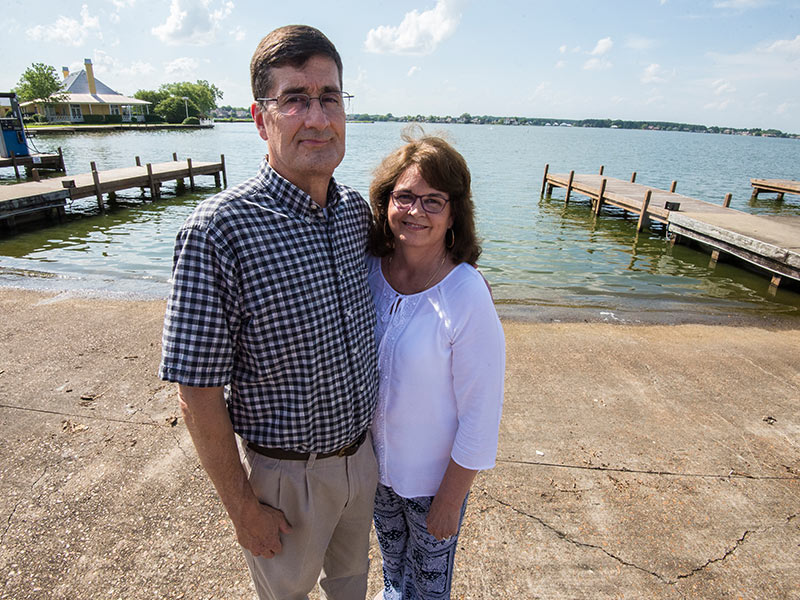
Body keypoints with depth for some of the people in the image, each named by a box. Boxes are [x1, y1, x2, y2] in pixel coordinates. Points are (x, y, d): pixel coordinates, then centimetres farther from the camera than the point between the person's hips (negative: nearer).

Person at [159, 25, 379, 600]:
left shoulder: (358, 211, -6)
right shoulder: (219, 230, -26)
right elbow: (198, 395, -20)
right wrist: (243, 507, -13)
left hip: (362, 451, 5)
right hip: (285, 472, -4)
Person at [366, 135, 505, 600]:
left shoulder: (467, 297, -29)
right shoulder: (370, 269, -13)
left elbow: (480, 416, -20)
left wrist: (449, 501, -12)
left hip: (433, 474, -5)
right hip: (374, 457, 5)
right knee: (390, 547, 33)